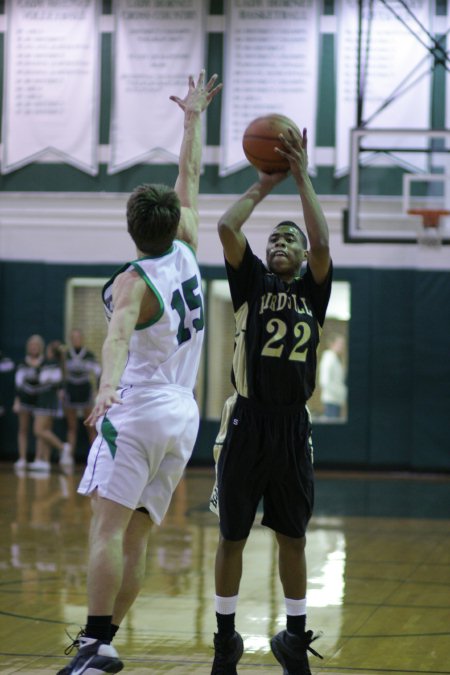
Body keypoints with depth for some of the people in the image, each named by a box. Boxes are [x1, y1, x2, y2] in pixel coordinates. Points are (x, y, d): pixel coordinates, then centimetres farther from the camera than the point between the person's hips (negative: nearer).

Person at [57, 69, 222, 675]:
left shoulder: (133, 281, -10)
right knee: (136, 537, 6)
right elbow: (190, 176, 20)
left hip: (138, 409, -7)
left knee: (108, 528, -13)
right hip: (184, 415, 7)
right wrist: (194, 117, 31)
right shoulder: (186, 253, 7)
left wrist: (108, 384, -49)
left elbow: (120, 333, -32)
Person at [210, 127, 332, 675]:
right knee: (232, 537, 5)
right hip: (247, 425, -1)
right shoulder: (251, 281, 6)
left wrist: (302, 177, -8)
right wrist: (264, 184, 0)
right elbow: (226, 227, -9)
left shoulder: (313, 290, 8)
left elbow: (322, 243, -11)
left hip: (292, 429, 1)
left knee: (293, 537, 10)